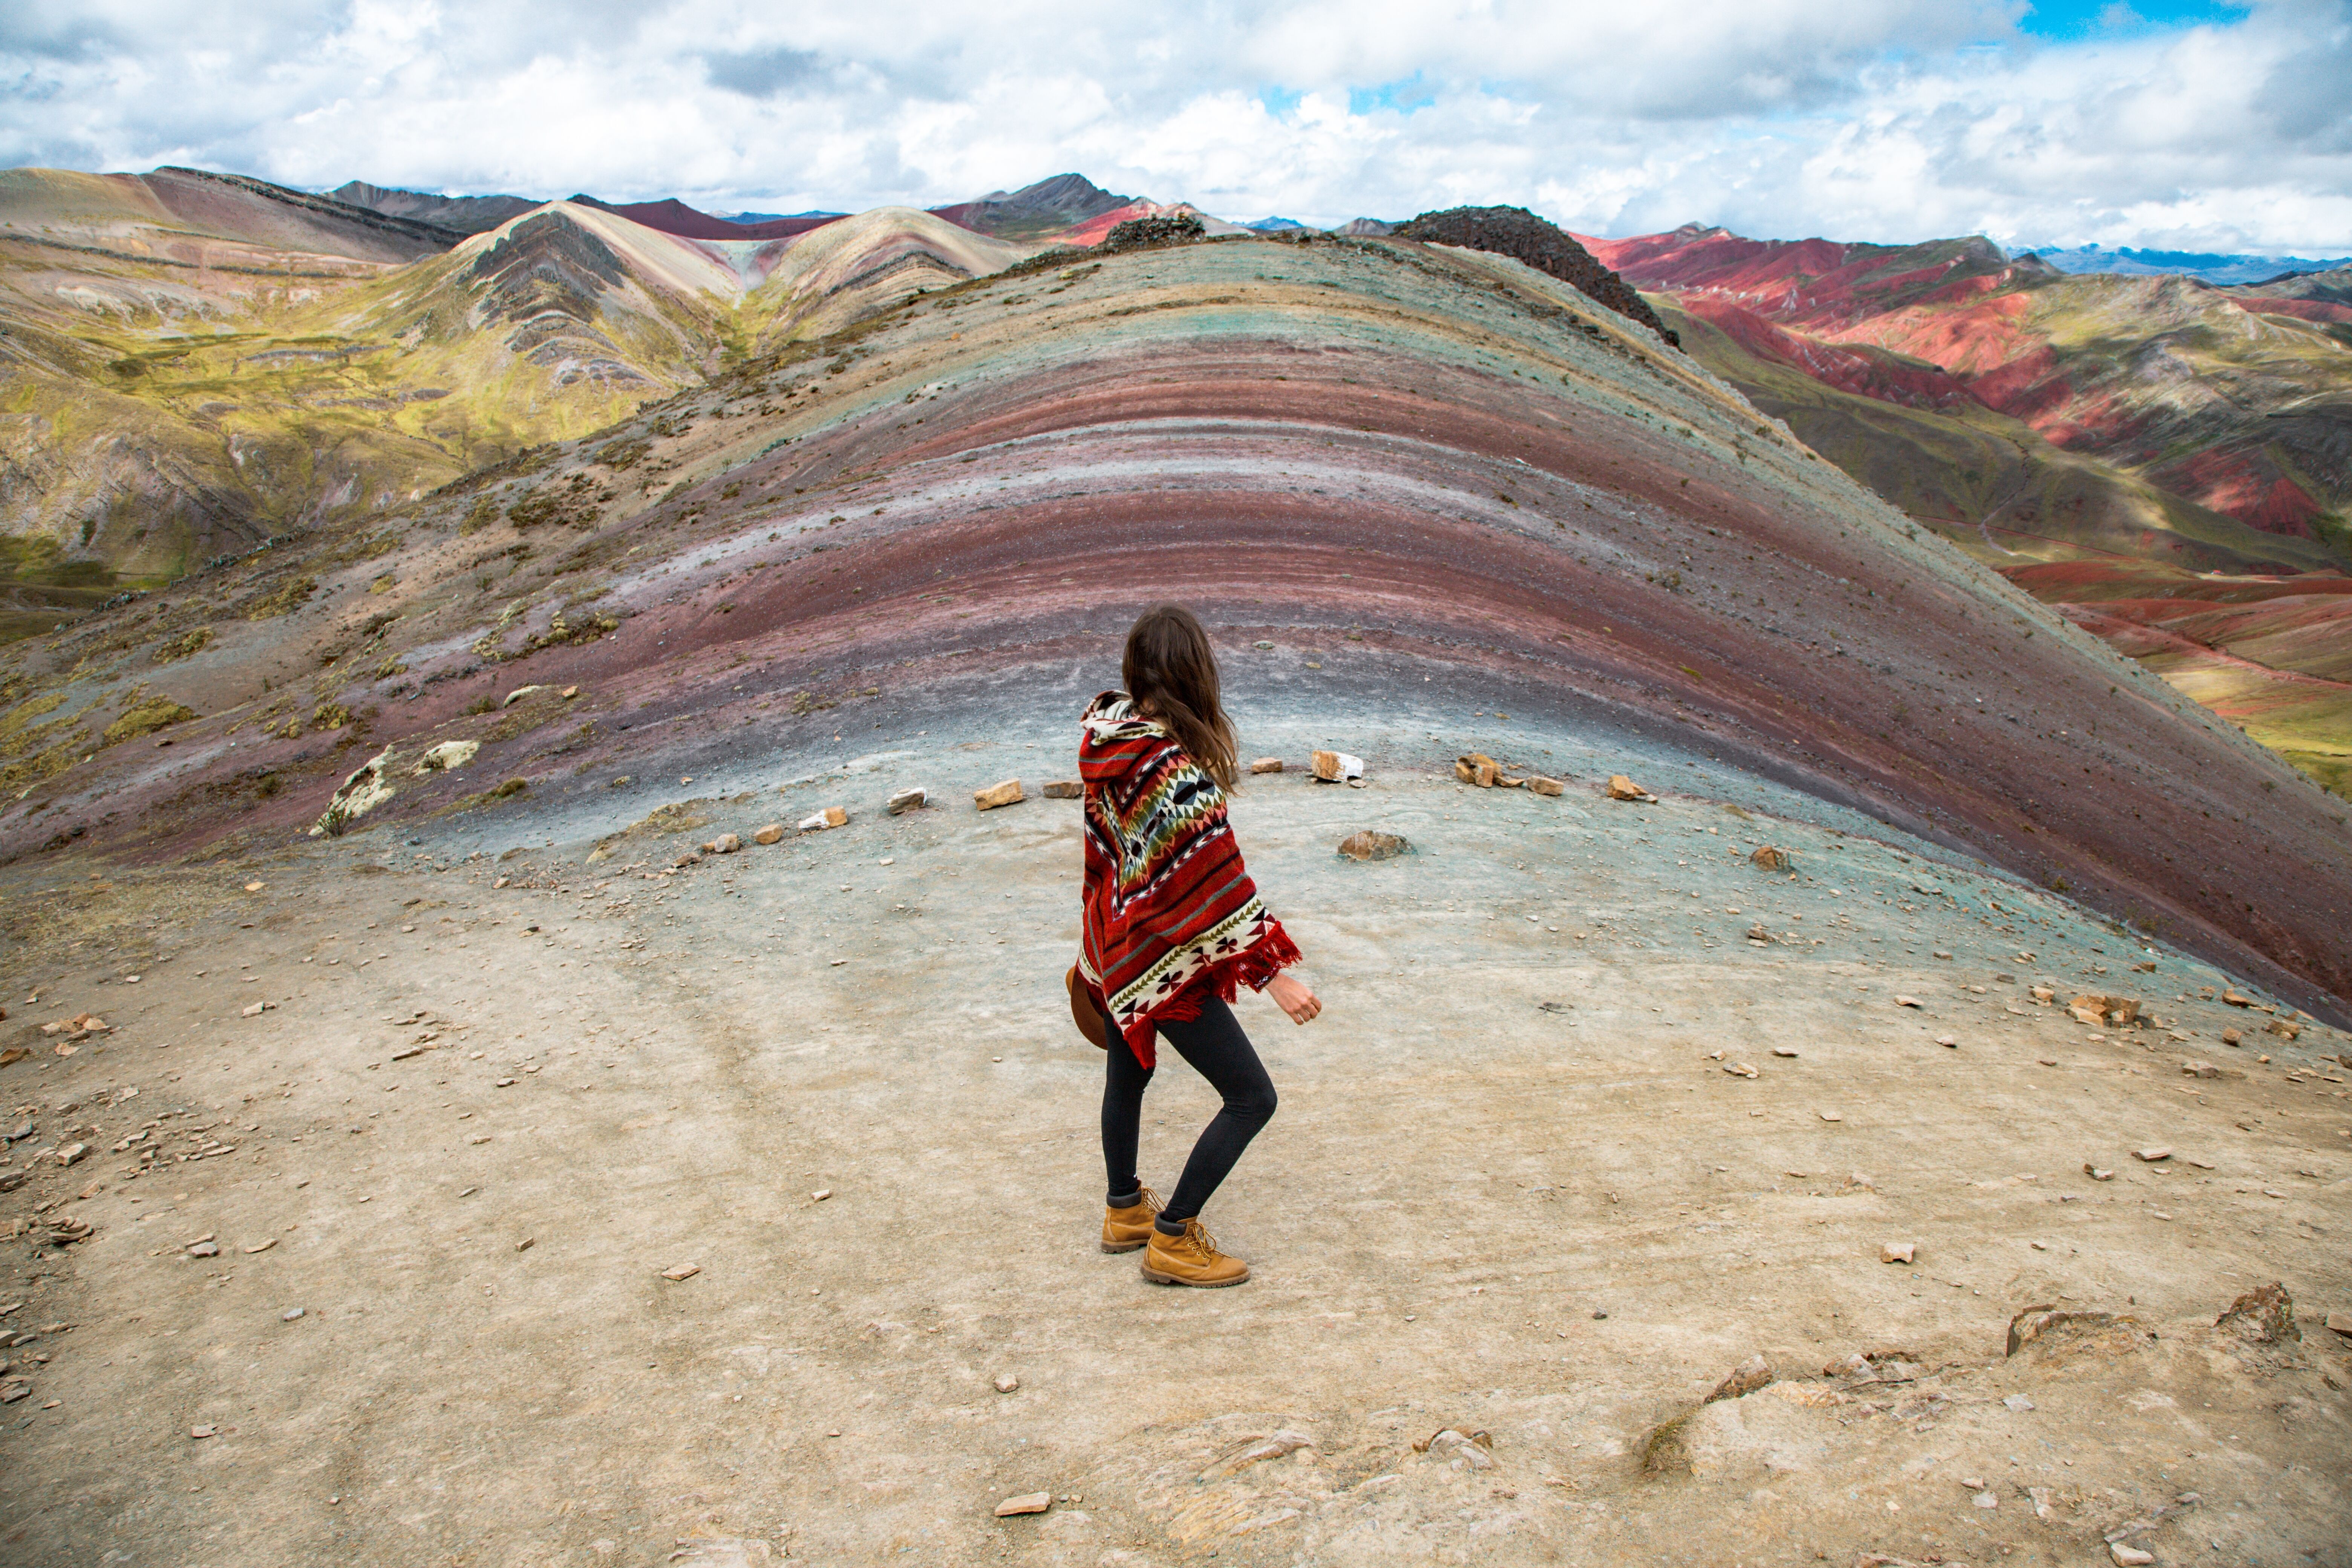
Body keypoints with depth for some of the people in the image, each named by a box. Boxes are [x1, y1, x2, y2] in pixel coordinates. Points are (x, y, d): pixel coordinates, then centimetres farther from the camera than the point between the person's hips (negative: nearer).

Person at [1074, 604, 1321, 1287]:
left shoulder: (1108, 738, -4)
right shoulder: (1176, 769, -29)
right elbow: (1220, 883, -27)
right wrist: (1275, 974, -22)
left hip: (1117, 943, 9)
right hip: (1164, 958, -9)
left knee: (1127, 1074, 26)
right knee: (1252, 1097, 2)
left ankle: (1124, 1211, 45)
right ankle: (1172, 1240, 11)